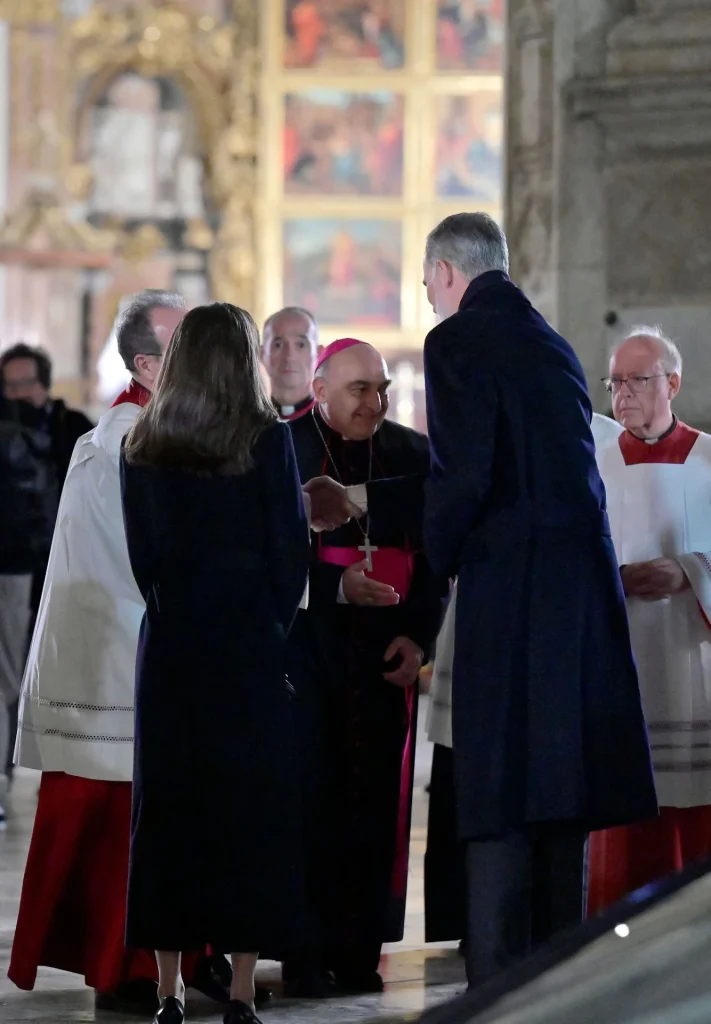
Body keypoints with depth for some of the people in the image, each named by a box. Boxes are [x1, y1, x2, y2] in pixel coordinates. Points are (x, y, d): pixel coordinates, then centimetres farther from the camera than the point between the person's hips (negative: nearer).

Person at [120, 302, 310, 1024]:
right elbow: (292, 551, -5)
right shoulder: (267, 440, -7)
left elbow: (142, 555, 6)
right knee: (250, 809, 1)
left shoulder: (142, 449, 3)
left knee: (168, 808, 7)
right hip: (251, 642, -3)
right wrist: (272, 629, 8)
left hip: (170, 644, 3)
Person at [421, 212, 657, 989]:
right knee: (559, 792, 13)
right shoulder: (551, 345, 18)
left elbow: (462, 475, -15)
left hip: (508, 586, -7)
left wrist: (434, 560, 1)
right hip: (585, 582, 7)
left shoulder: (457, 342, -5)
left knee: (499, 806, -7)